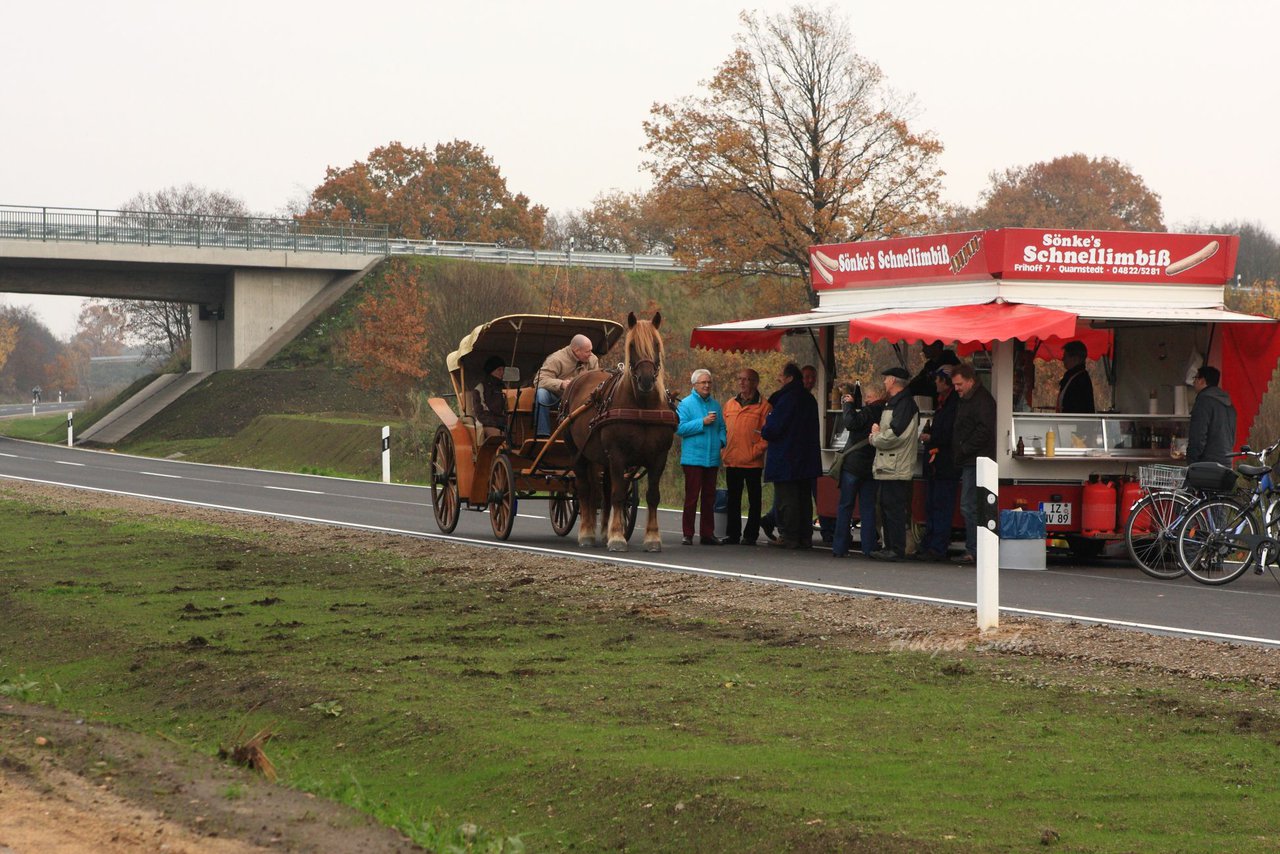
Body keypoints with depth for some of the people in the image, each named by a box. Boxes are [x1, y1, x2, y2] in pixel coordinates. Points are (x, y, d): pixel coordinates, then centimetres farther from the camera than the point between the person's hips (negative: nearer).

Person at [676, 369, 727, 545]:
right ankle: (688, 534, -2)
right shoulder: (686, 404, -2)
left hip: (712, 458, 5)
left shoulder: (715, 405, 14)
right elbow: (681, 428, -12)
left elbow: (721, 427, 21)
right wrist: (703, 422, -18)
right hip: (693, 457, -5)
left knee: (709, 497, 8)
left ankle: (707, 533, 14)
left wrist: (721, 441, 1)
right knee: (691, 497, -5)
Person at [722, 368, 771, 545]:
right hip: (731, 461, 5)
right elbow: (724, 430, 17)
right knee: (732, 500, 9)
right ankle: (732, 534, 15)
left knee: (754, 500, 3)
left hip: (753, 462, -5)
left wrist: (754, 452, -14)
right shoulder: (730, 404, 13)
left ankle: (750, 535, 7)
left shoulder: (763, 406, -3)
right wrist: (724, 453, 6)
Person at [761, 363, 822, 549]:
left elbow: (773, 429, -20)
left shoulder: (786, 399, -17)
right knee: (804, 497, 12)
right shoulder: (809, 399, 11)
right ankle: (805, 536, 14)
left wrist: (764, 430, 5)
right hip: (807, 460, 8)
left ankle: (788, 536, -4)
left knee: (787, 500, -4)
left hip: (785, 459, -8)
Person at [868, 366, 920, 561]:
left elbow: (895, 435, -22)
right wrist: (877, 434, 5)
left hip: (897, 470, -11)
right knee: (886, 508, 13)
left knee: (894, 509, -9)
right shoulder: (892, 403, 20)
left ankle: (896, 550, -8)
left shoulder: (905, 404, -13)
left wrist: (875, 438, -7)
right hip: (888, 467, 11)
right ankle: (890, 547, 19)